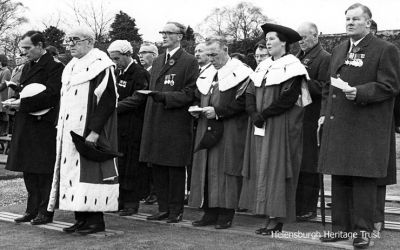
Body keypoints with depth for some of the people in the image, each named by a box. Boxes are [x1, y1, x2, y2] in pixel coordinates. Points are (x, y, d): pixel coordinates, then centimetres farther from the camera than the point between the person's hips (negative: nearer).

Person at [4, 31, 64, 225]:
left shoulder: (54, 67, -10)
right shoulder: (27, 67, 17)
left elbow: (50, 95, -20)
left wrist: (23, 103, -19)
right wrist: (15, 102, -1)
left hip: (44, 126, -8)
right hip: (26, 126, 8)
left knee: (44, 171, -1)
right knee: (29, 171, 12)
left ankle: (45, 212, 8)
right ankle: (33, 210, 22)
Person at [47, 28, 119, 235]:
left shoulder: (100, 65, -10)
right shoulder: (71, 67, 16)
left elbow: (108, 100, -18)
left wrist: (94, 131, -23)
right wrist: (62, 128, 14)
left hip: (88, 133, -9)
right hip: (70, 131, 9)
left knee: (88, 171, -7)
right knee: (72, 171, 7)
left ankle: (95, 220, 2)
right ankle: (81, 219, 13)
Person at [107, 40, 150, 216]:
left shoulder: (140, 74, -10)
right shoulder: (119, 73, 15)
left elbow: (136, 100, -17)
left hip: (132, 128, -8)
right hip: (117, 126, 8)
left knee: (130, 164, -2)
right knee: (118, 164, 10)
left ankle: (131, 203, 7)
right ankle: (119, 201, 19)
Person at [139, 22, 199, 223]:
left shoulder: (189, 61, -3)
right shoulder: (157, 61, 18)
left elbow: (190, 94, -9)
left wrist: (165, 97, -20)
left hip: (177, 124, -6)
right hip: (156, 122, 7)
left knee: (175, 168, 0)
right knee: (157, 167, 9)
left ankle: (176, 210, 11)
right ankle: (163, 208, 20)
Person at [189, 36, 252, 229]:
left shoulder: (240, 72, -6)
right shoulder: (208, 74, 17)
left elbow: (243, 102, -13)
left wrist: (217, 111, -18)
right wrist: (197, 109, 3)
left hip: (230, 131, -7)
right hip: (207, 129, 7)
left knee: (225, 169, -4)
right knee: (206, 169, 5)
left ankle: (226, 214, 4)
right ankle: (210, 212, 12)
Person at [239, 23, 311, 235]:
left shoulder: (292, 66, -7)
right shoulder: (263, 66, 15)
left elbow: (288, 98, -17)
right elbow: (250, 93, 9)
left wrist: (264, 115, -16)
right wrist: (254, 115, -8)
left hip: (281, 127, -7)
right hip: (260, 126, 7)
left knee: (275, 168, -8)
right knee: (260, 168, 5)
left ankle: (276, 219, -3)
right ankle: (271, 215, 10)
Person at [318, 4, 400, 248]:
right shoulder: (339, 50, 18)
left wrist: (359, 92, -21)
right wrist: (325, 113, 13)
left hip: (366, 128, -6)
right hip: (338, 125, 7)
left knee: (363, 179, -2)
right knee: (339, 178, 10)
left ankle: (362, 230, 8)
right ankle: (341, 227, 20)